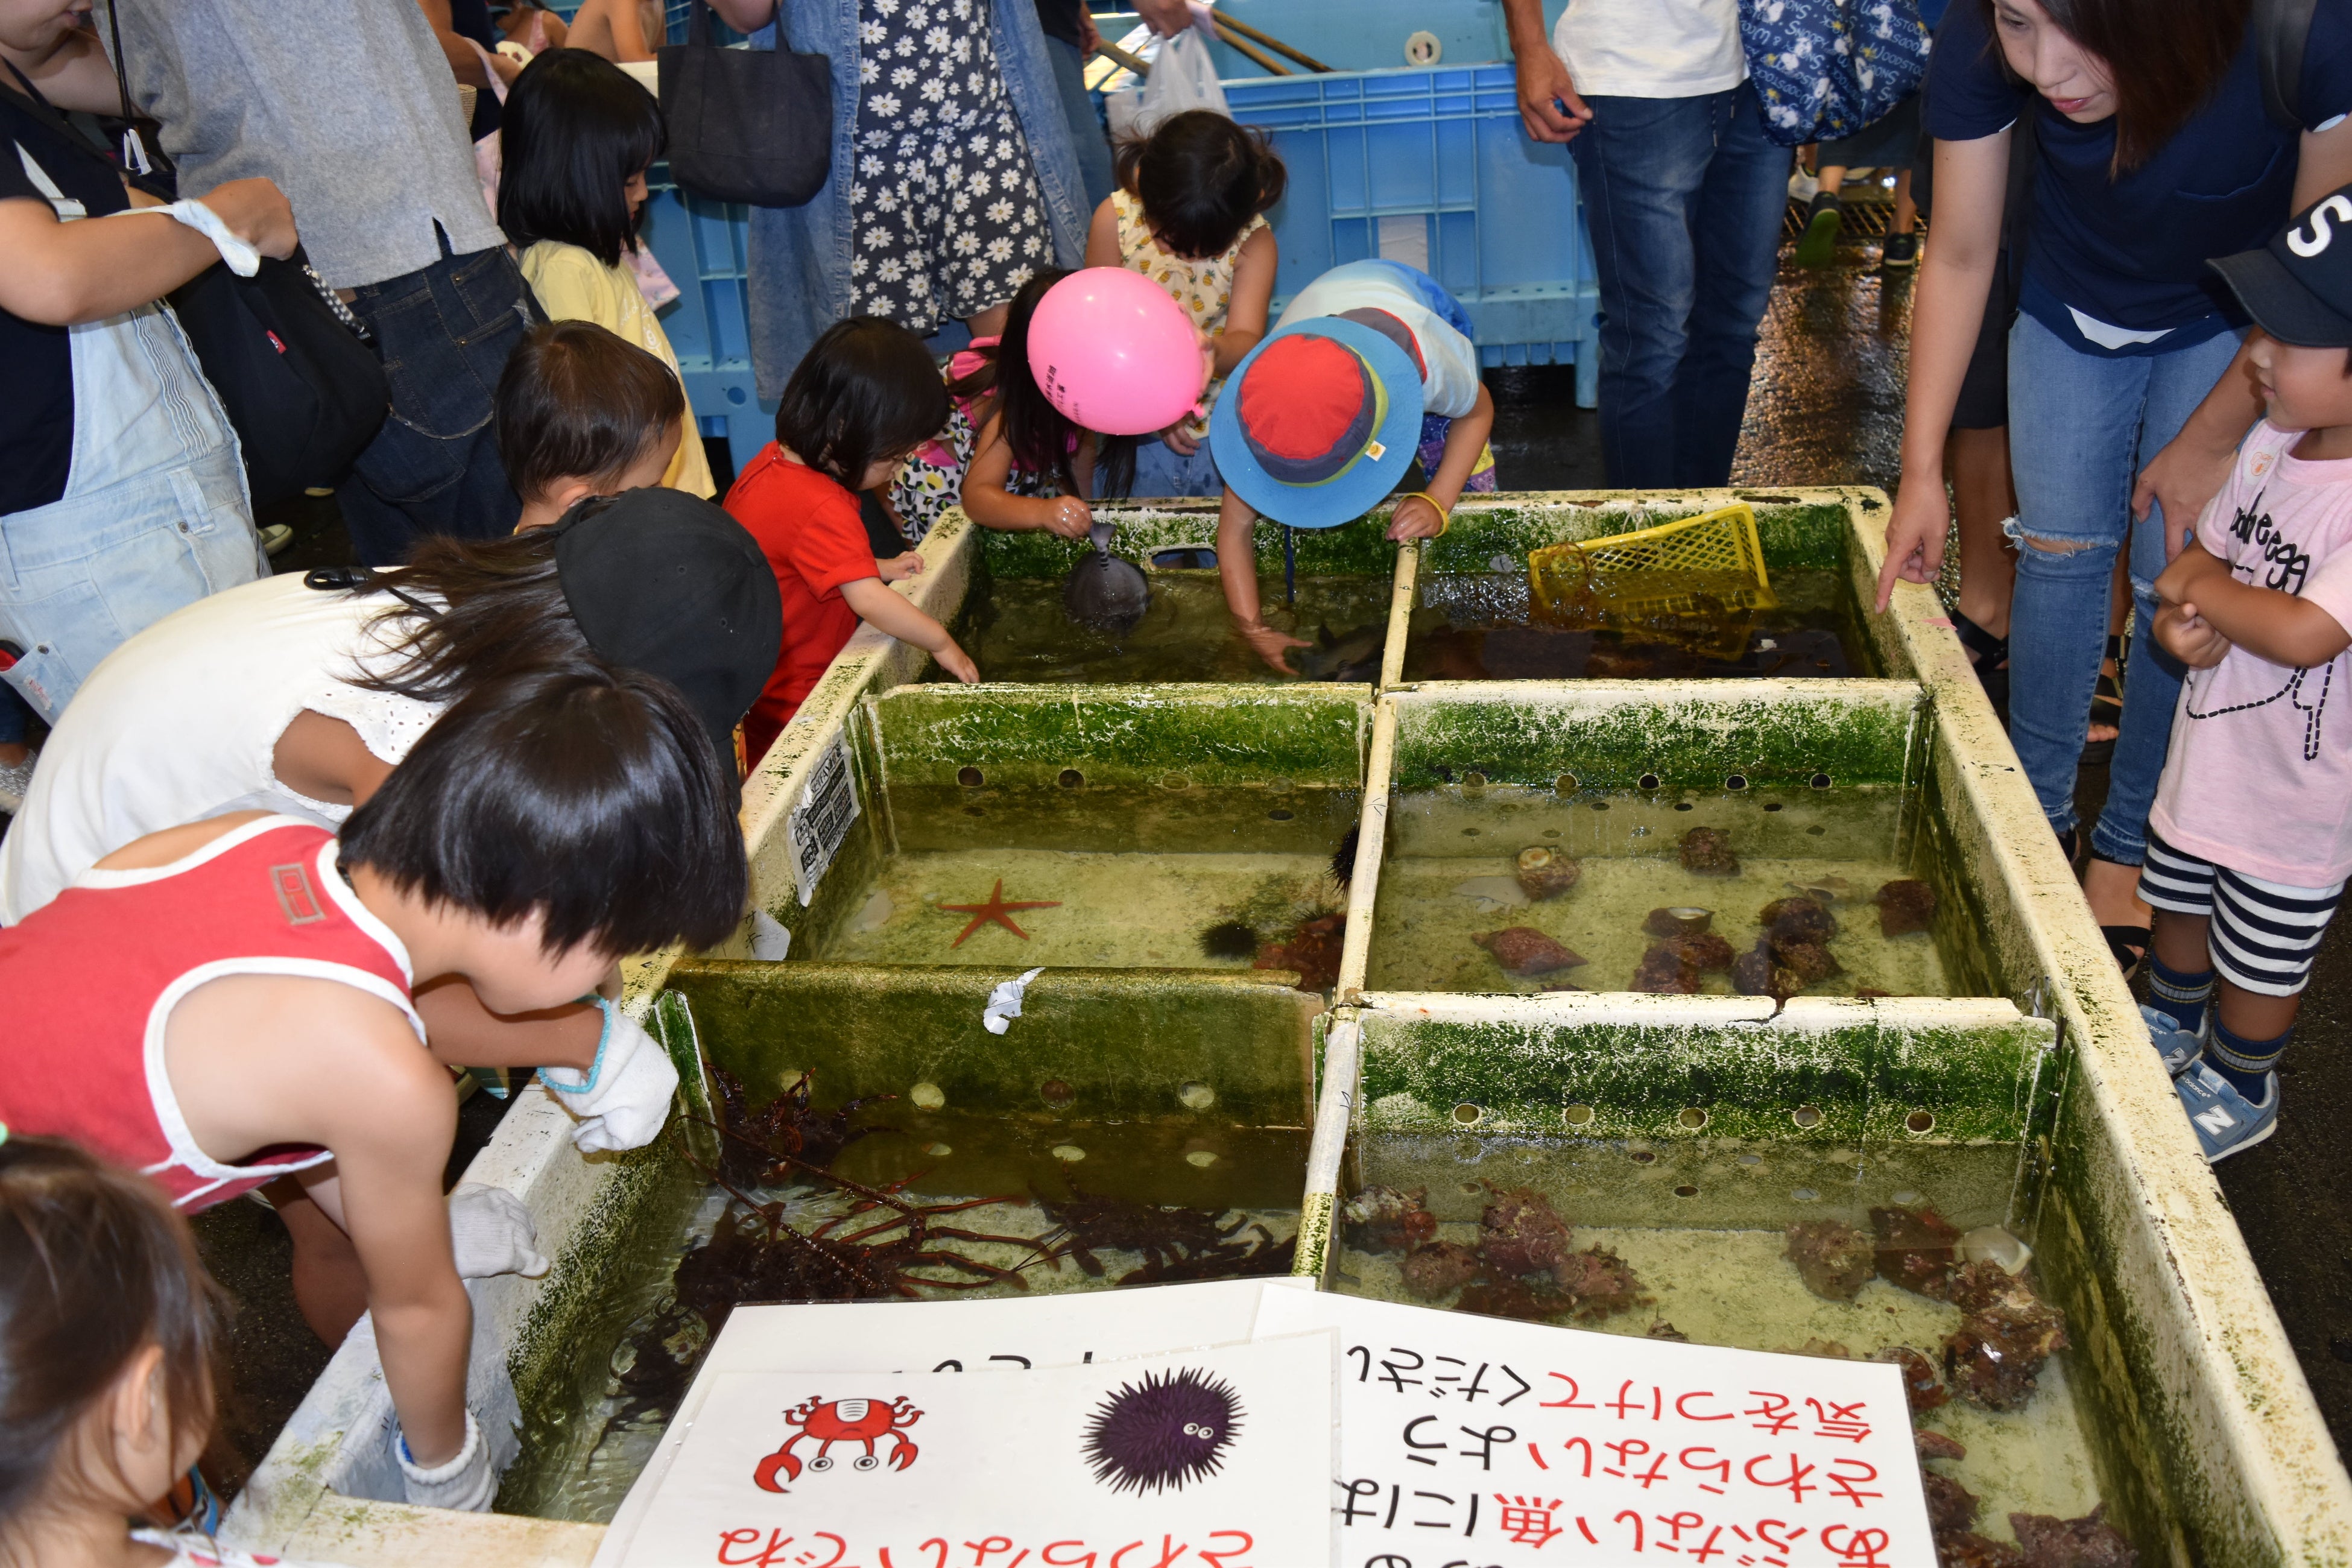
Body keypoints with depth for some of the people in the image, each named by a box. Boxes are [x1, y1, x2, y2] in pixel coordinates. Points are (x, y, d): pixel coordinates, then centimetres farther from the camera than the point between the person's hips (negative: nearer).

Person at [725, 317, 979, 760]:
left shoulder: (770, 463, 2)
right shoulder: (822, 509, -28)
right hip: (791, 703, -9)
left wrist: (872, 568, 5)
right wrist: (941, 643, -21)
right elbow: (868, 600, -33)